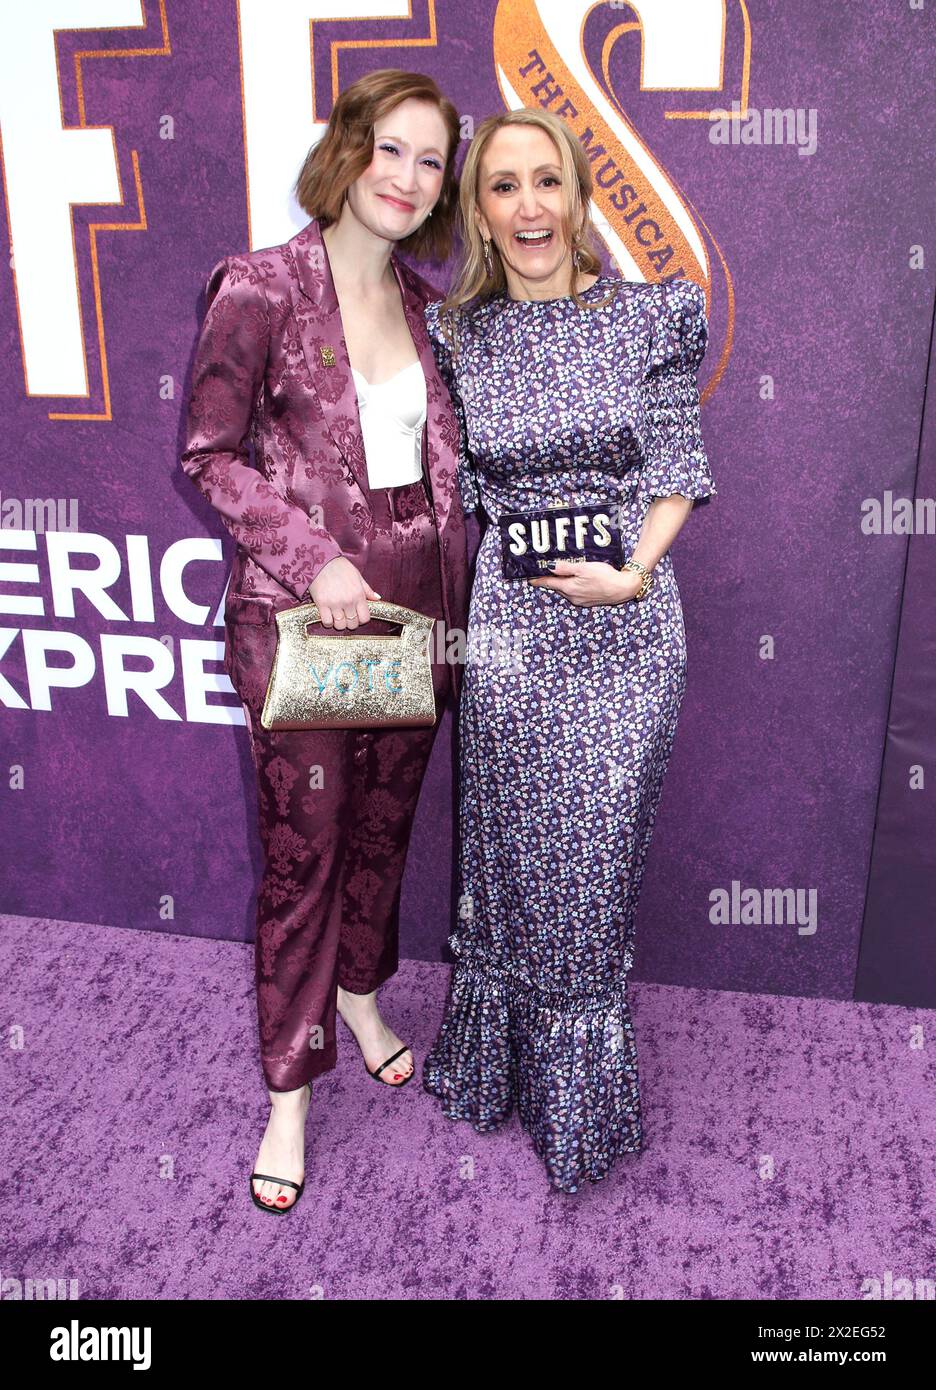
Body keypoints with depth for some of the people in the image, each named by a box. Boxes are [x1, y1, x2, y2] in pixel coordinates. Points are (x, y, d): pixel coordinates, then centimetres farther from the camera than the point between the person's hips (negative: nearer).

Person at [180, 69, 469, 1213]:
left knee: (383, 823, 18)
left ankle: (361, 996, 44)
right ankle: (289, 1094, 20)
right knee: (301, 846, 3)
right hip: (298, 609, -5)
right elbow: (210, 452, -7)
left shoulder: (425, 303, 9)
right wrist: (314, 558, -17)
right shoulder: (261, 289, -9)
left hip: (414, 605, 5)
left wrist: (450, 603, 9)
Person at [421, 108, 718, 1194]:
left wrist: (629, 572, -13)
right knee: (515, 848, 12)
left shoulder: (652, 312, -1)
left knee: (599, 852, 7)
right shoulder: (457, 335, 4)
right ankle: (506, 1065, 37)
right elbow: (464, 493, 9)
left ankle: (581, 1097, 32)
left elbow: (677, 470, 1)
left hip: (627, 616, -1)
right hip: (507, 618, 1)